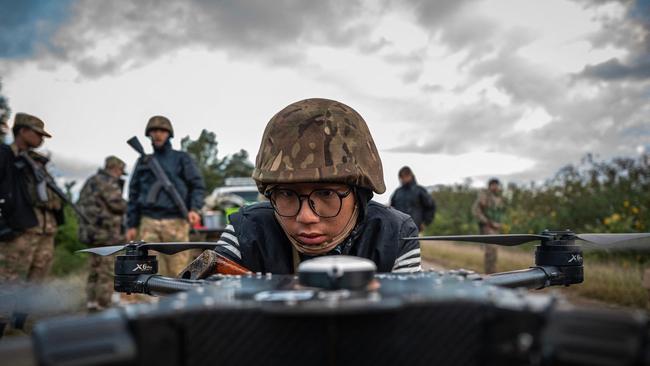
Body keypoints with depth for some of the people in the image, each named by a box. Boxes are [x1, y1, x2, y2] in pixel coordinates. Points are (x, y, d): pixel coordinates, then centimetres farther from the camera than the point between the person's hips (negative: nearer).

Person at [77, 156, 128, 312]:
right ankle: (103, 306, -3)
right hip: (105, 233, -10)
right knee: (106, 272, -5)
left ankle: (92, 303, 23)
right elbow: (118, 204, -18)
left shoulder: (90, 182, 18)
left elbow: (80, 204, 22)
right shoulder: (108, 182, -13)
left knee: (95, 269, 17)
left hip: (90, 232, 10)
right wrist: (127, 205, 1)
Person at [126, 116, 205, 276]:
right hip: (149, 223, 2)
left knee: (177, 271, -3)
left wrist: (194, 209, -14)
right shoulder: (143, 162, 18)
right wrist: (131, 225, 12)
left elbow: (198, 185, 3)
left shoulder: (182, 158, 10)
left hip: (176, 222, -2)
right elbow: (134, 194, 18)